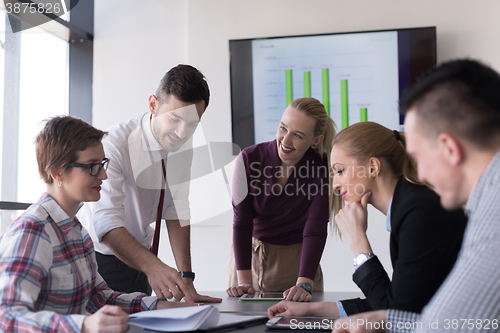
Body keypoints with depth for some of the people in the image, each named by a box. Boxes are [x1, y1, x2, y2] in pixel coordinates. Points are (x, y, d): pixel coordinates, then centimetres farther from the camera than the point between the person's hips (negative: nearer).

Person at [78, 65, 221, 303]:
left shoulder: (181, 145, -7)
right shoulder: (115, 144, -27)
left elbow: (176, 212, -8)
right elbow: (105, 221, -36)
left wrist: (186, 278, -16)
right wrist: (152, 265, -50)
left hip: (138, 255, 6)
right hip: (100, 255, -5)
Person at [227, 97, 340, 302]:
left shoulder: (323, 167, -17)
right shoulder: (248, 159, -17)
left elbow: (316, 229, -21)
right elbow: (241, 222, -17)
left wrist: (304, 284, -33)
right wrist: (244, 281, -25)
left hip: (297, 260, 0)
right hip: (251, 255, 1)